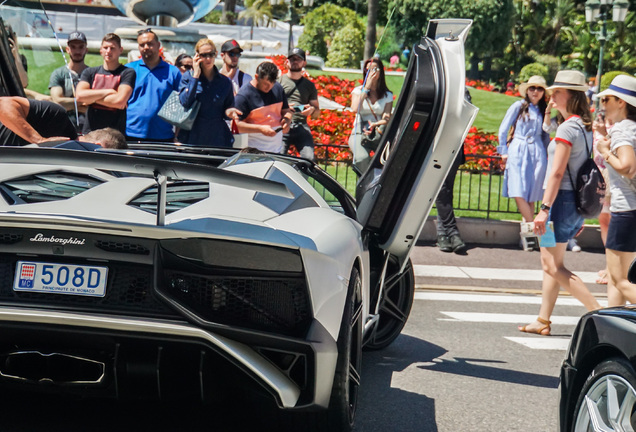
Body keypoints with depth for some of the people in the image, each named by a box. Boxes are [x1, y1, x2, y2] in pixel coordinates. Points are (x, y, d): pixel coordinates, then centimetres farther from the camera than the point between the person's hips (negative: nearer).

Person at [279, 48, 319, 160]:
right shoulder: (279, 81, 15)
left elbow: (317, 114, 22)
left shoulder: (309, 85, 22)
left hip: (302, 127, 2)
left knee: (309, 158, -19)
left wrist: (312, 110, -2)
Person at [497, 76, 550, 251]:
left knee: (530, 197, -2)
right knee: (519, 194, -14)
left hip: (537, 155, 2)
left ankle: (528, 233, 5)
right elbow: (503, 129, 9)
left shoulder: (543, 111, 16)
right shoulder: (518, 107, 8)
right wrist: (504, 151, 5)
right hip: (517, 152, -2)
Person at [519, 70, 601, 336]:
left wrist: (544, 209, -20)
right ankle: (543, 321, 15)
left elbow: (556, 173, -20)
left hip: (562, 198, -9)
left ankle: (597, 311, -9)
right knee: (550, 262, 13)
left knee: (552, 264, -5)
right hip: (578, 199, 10)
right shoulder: (586, 127, 13)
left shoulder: (568, 128, -15)